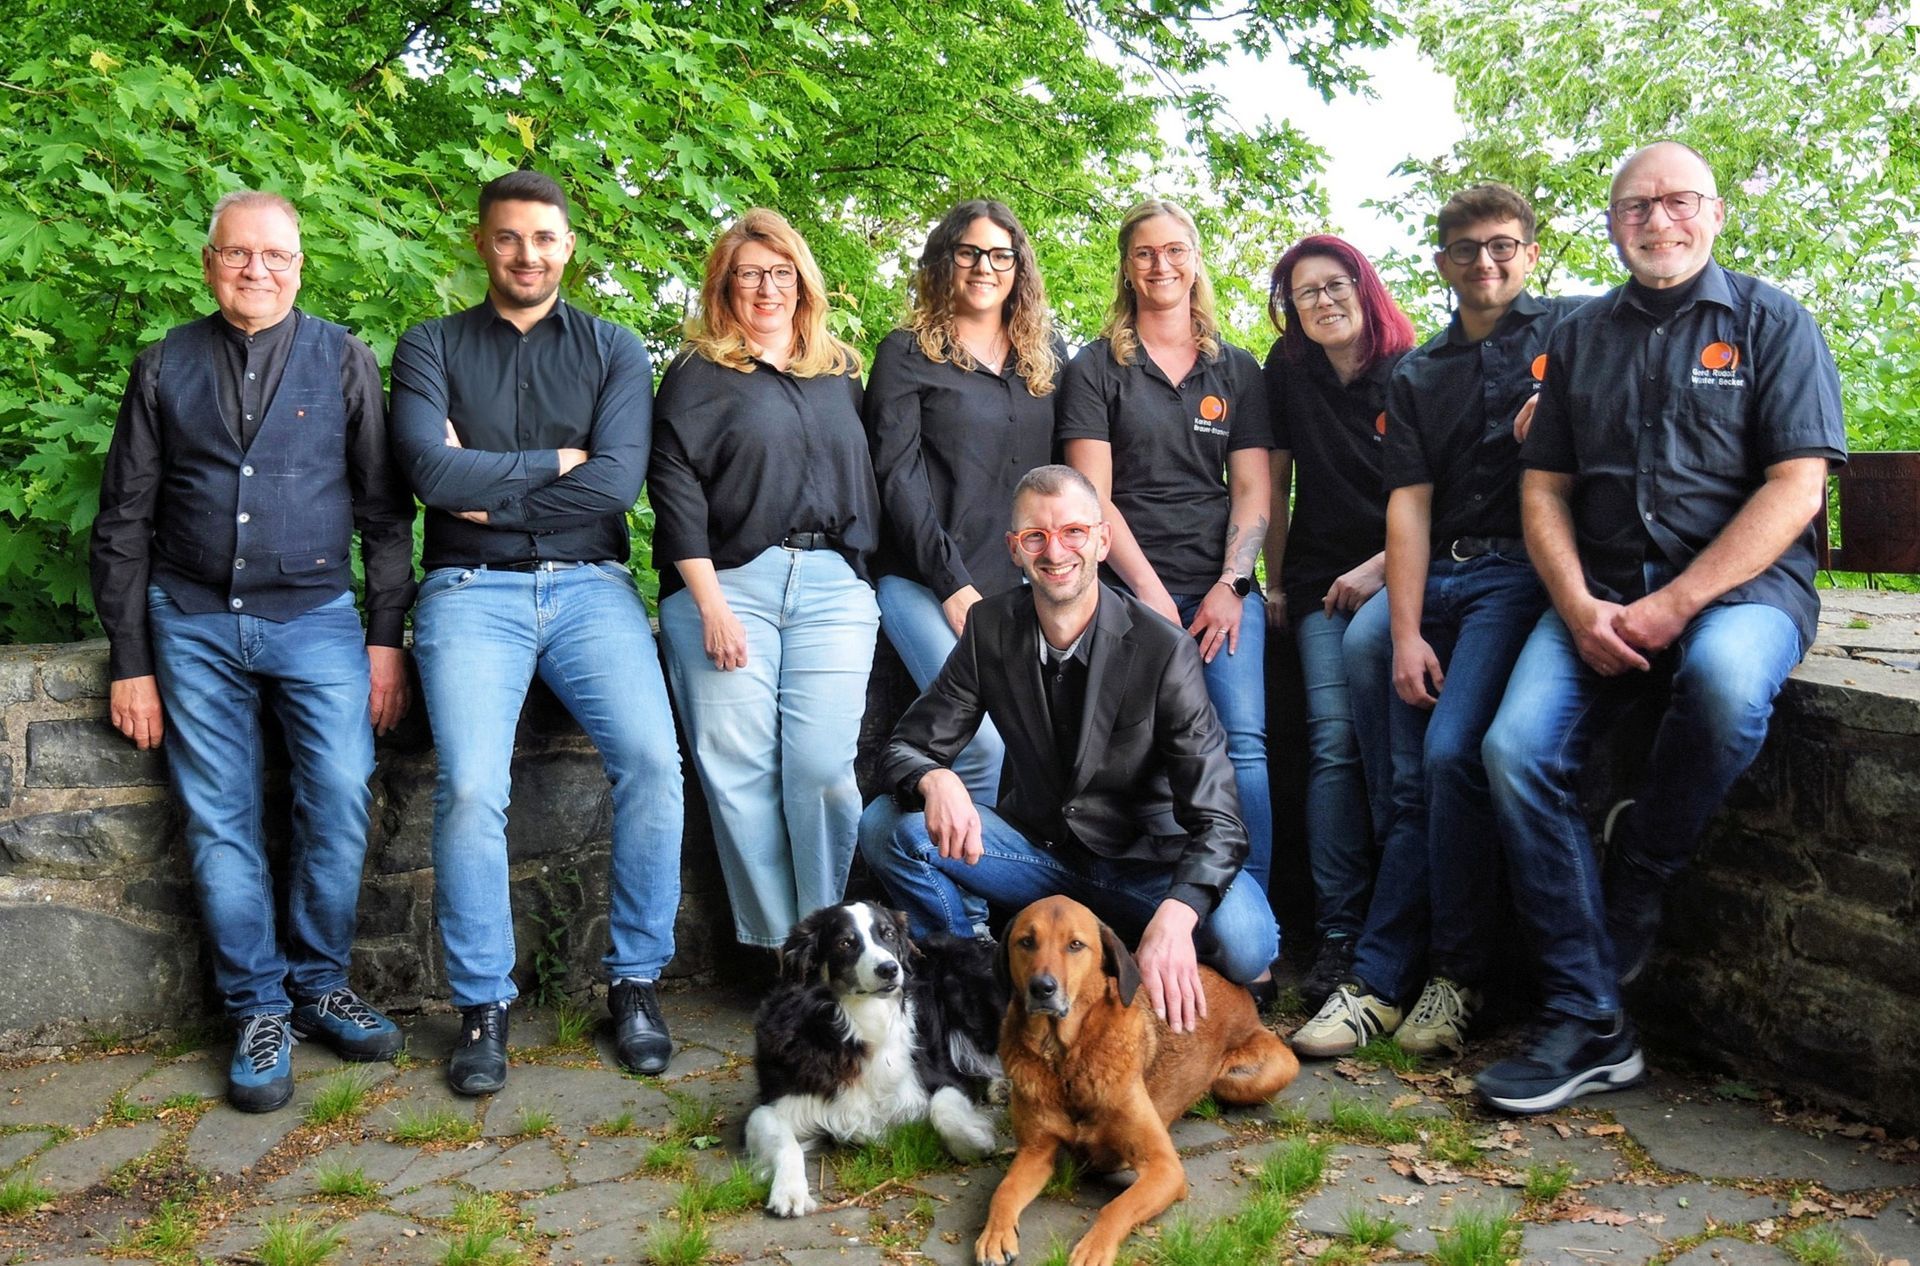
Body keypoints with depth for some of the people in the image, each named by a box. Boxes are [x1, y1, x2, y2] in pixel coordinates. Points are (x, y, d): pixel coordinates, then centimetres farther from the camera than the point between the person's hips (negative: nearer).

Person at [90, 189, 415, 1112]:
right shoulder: (165, 368, 7)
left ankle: (318, 985, 6)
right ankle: (259, 1010, 14)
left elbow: (384, 509, 4)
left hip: (316, 616, -1)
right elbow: (123, 523, 9)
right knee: (221, 825, 2)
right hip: (194, 622, 1)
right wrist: (129, 663, 4)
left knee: (342, 796, -14)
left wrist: (387, 638, -3)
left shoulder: (343, 361, 5)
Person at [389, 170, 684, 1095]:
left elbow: (618, 481, -4)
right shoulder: (431, 347, 12)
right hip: (472, 591, 0)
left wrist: (490, 491, -5)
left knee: (653, 760, -21)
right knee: (471, 788, -21)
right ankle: (482, 1004, -2)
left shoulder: (613, 350, 13)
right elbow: (432, 471, -7)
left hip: (589, 585, 1)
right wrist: (557, 460, -3)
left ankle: (635, 981, -3)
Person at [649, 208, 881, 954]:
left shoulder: (840, 373, 20)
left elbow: (866, 480, 21)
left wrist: (869, 583, 12)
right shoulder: (698, 373, 9)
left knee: (823, 767, -9)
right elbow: (674, 486, -1)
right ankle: (775, 945, 3)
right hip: (726, 583, -2)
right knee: (740, 772, -6)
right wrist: (710, 603, -10)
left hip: (832, 586, 2)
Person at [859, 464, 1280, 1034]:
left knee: (1244, 943, -32)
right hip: (1038, 852, 3)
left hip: (1143, 865, -2)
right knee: (886, 826, -19)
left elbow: (1217, 819, -23)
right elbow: (906, 747, -4)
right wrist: (936, 780, -31)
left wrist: (1175, 917, -44)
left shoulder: (1164, 650, -18)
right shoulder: (990, 628, -6)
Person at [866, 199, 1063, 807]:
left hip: (1024, 580, 4)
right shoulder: (906, 354, 4)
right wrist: (954, 585, -11)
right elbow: (898, 478, -4)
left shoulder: (1049, 355, 17)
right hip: (926, 582, -4)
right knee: (983, 743, -22)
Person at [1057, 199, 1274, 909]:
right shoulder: (1096, 369, 8)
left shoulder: (1237, 370, 17)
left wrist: (1230, 585, -3)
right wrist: (1151, 592, -8)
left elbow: (1252, 489, 11)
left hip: (1223, 586, 2)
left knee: (1243, 743, -13)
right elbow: (1092, 495, 0)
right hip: (1129, 585, -2)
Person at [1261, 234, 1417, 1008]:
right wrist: (1275, 581, 11)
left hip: (1397, 579, -2)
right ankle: (1339, 935, -11)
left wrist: (1380, 568, -12)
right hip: (1319, 581, 2)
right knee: (1334, 740, -12)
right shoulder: (1288, 370, 9)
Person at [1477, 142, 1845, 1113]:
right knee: (1515, 749, -21)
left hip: (1742, 579, -3)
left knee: (1725, 677, -38)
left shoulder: (1770, 323, 6)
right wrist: (1580, 608, -7)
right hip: (1599, 588, 3)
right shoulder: (1579, 338, 16)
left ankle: (1634, 885, -10)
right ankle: (1588, 1023, -14)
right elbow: (1544, 489, 11)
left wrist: (1675, 605, -15)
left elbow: (1795, 487, -5)